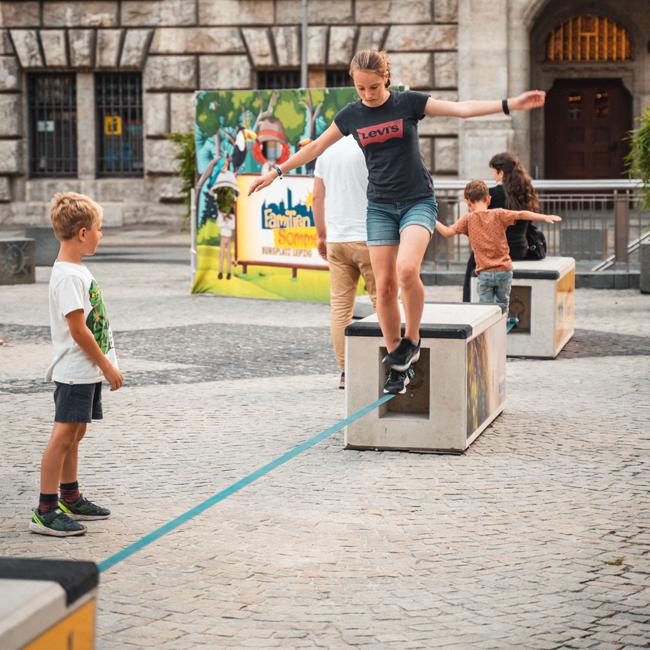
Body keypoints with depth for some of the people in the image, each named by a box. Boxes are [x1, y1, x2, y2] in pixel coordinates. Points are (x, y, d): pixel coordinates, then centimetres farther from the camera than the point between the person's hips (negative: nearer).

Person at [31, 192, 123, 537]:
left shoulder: (78, 270, 13)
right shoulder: (68, 276, -19)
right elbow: (78, 329, -21)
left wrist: (105, 364, 20)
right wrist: (107, 366, -15)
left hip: (87, 371, 10)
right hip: (75, 373, -10)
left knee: (74, 434, 17)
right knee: (63, 435, -9)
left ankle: (70, 499, 27)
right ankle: (45, 512, -7)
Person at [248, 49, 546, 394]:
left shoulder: (408, 103, -5)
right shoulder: (351, 115, 3)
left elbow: (461, 108, -9)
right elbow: (315, 148, 14)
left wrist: (510, 104, -18)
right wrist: (276, 171, 15)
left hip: (418, 201, -3)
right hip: (380, 207, 3)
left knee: (407, 269, -27)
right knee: (384, 285, -3)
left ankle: (411, 340, -5)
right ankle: (399, 366, 7)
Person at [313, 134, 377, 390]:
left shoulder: (327, 150, 11)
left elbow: (317, 197, 13)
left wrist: (321, 235, 20)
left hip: (335, 239, 5)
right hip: (367, 237, -5)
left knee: (340, 305, 3)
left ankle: (345, 371, 3)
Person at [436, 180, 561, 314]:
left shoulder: (468, 219, -2)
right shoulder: (498, 214, -2)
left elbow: (447, 232, -3)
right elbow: (521, 214, -9)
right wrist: (545, 217, -8)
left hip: (484, 273, -1)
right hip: (504, 270, 1)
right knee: (502, 307, 14)